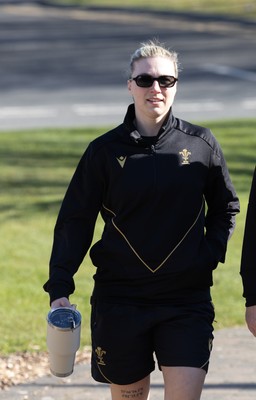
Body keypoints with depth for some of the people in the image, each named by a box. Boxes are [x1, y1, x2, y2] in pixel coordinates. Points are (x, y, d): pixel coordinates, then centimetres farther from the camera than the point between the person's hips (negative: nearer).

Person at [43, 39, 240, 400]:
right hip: (120, 299, 0)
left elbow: (225, 208, 16)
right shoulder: (105, 150, 0)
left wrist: (211, 255, 1)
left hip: (187, 299, 0)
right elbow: (75, 221, 2)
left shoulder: (201, 144, 2)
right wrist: (59, 288, -8)